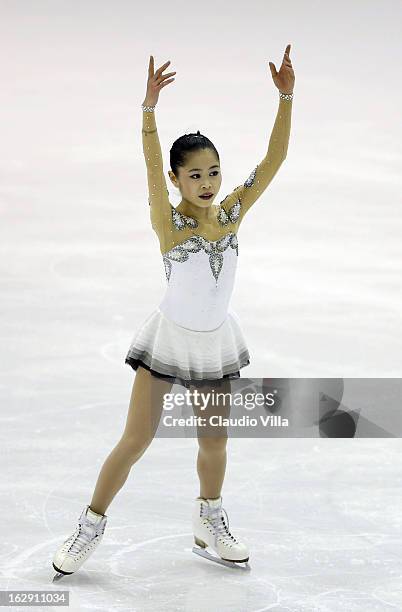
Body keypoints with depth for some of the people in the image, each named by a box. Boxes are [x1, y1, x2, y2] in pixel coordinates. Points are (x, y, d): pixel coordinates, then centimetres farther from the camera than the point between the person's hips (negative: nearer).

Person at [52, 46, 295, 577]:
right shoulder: (168, 220, -18)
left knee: (214, 441, 15)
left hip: (216, 342, 4)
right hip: (169, 338, -4)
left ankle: (210, 520, 38)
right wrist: (149, 108, -50)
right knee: (136, 440, -1)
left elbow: (273, 160, -13)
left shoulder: (231, 213, -8)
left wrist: (286, 97, -24)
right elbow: (153, 165, -35)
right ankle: (92, 524, 16)